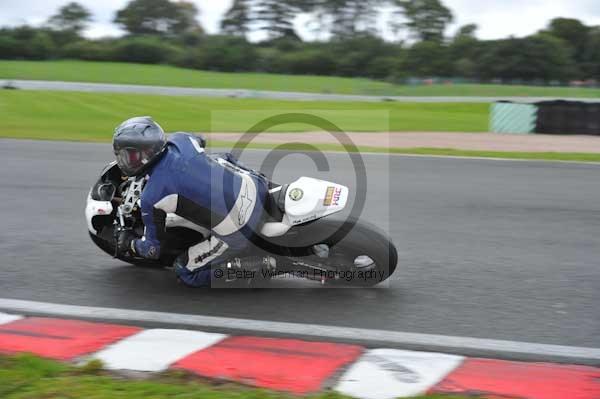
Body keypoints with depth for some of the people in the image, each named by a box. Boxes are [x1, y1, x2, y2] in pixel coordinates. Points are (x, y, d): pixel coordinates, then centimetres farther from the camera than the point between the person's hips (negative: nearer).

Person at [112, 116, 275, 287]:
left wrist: (129, 243, 23)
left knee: (185, 271, 13)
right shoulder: (180, 140, 1)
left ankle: (262, 265, -2)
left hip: (236, 232, -7)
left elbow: (153, 249, 2)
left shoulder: (151, 197, -12)